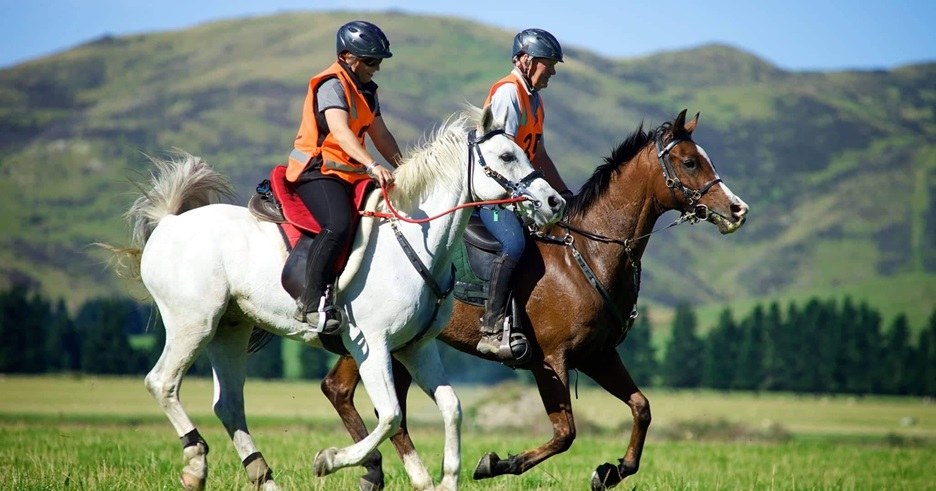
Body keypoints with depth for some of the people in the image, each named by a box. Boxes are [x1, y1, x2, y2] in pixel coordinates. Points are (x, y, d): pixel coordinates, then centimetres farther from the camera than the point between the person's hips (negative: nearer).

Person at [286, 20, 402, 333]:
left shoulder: (366, 90, 17)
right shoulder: (332, 85, -13)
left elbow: (381, 136, 23)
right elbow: (340, 131, -29)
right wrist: (373, 166, -41)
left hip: (349, 173, 10)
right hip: (316, 170, -10)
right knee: (338, 225, -33)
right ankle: (313, 302, -34)